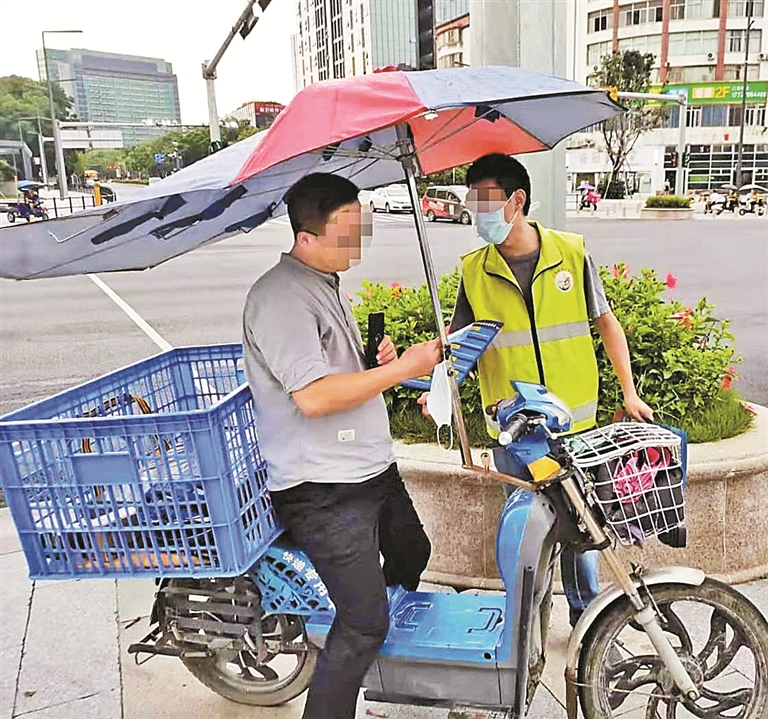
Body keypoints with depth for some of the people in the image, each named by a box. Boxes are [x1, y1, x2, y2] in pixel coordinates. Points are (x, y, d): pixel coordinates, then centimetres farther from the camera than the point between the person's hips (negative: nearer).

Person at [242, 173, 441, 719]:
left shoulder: (328, 284, 13)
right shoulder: (280, 298, -19)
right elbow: (312, 396, -28)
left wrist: (376, 360, 3)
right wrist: (401, 368, -21)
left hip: (373, 468, 10)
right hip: (324, 491, -10)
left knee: (411, 556, 28)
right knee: (364, 625, -6)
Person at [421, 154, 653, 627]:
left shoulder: (572, 253, -4)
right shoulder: (474, 271, -3)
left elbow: (607, 323, 6)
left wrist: (629, 393, 5)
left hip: (575, 425, 0)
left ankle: (587, 613, 35)